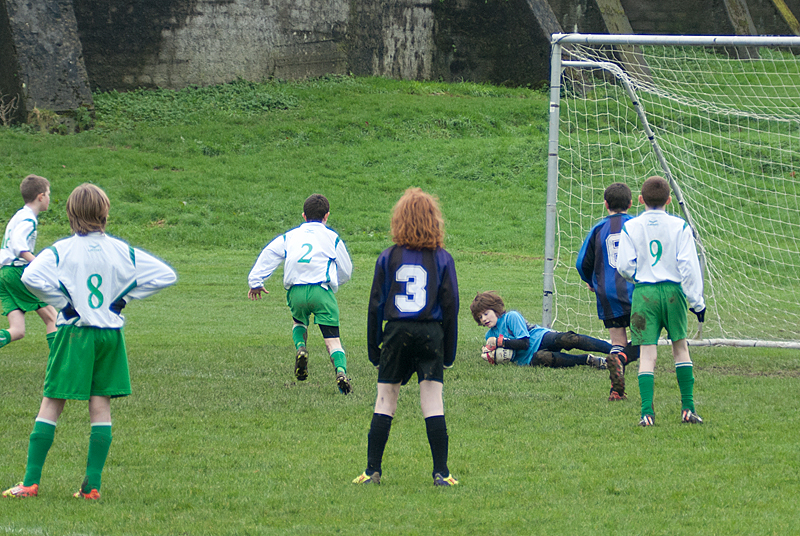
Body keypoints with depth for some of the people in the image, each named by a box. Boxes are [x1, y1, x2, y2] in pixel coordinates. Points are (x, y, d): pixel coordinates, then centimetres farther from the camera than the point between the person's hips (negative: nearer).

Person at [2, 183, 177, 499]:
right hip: (111, 334, 3)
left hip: (74, 333, -3)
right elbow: (165, 275, 5)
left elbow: (31, 277, -22)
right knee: (101, 407, 7)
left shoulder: (62, 251, -7)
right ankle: (92, 485, 3)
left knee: (51, 405, 2)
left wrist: (61, 302, -9)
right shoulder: (123, 251, 2)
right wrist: (125, 296, 6)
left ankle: (31, 482, -1)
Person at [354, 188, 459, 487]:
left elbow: (376, 305, 3)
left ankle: (373, 470, 5)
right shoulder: (442, 259, 1)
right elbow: (450, 305, 2)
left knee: (384, 402, 7)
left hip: (397, 332, 0)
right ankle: (441, 473, -2)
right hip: (431, 333, 0)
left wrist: (373, 347, 10)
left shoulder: (388, 258, 3)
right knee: (433, 404, 1)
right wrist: (450, 352, 9)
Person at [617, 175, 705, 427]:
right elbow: (689, 265, -3)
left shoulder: (631, 227, 0)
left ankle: (647, 411, -11)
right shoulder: (679, 227, -1)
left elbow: (624, 266, -1)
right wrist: (696, 300, 2)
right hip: (673, 290, 0)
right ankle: (688, 407, 13)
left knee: (647, 352, -1)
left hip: (644, 292, 0)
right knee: (680, 346, 15)